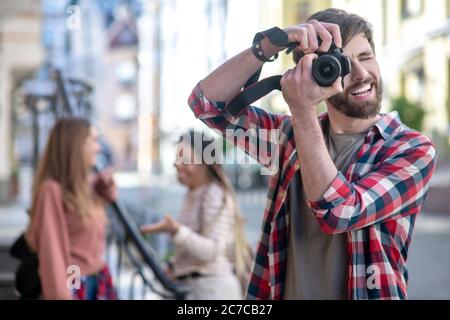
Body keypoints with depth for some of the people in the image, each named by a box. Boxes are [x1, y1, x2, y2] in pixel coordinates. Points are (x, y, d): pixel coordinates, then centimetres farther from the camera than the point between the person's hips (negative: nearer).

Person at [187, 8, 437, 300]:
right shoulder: (291, 134, 4)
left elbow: (338, 212, -20)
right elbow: (207, 102, -3)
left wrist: (303, 109, -20)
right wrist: (271, 44, -13)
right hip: (285, 292, 3)